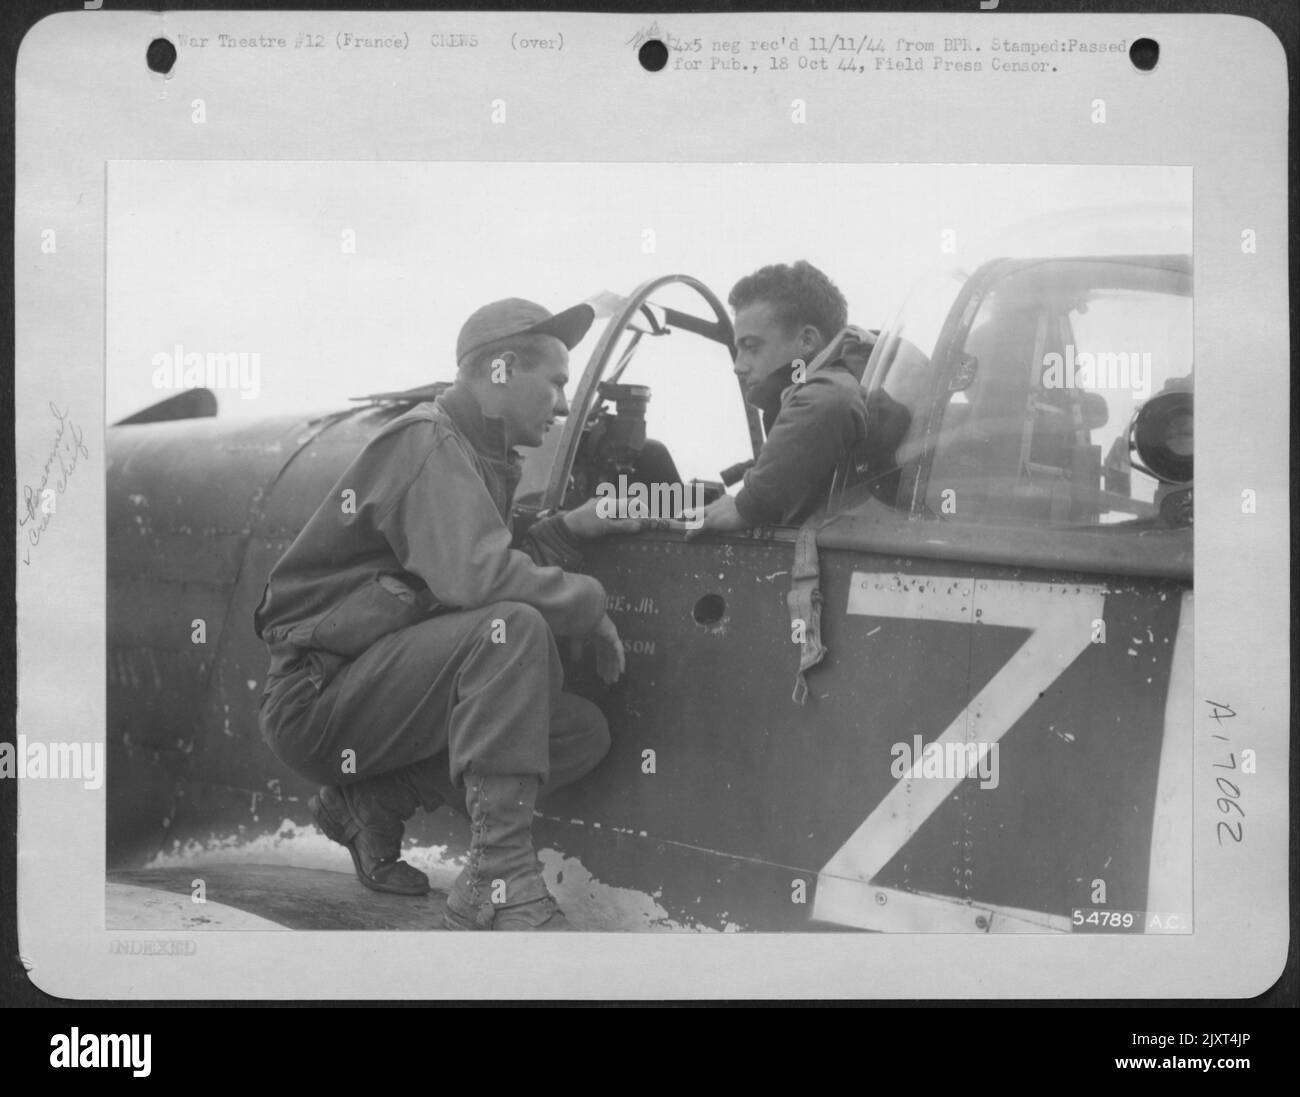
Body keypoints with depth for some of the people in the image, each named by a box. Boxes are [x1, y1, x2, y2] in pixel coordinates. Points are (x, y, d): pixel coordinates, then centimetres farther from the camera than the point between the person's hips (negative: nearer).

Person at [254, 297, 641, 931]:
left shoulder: (480, 455, 16)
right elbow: (475, 576, -30)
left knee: (584, 731, -1)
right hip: (316, 695, -10)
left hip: (369, 697, 10)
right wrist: (590, 604, -18)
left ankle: (373, 804, 6)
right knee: (513, 628, -31)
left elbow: (496, 566, 11)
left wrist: (571, 527, 1)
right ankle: (497, 882, -31)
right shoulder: (428, 441, -15)